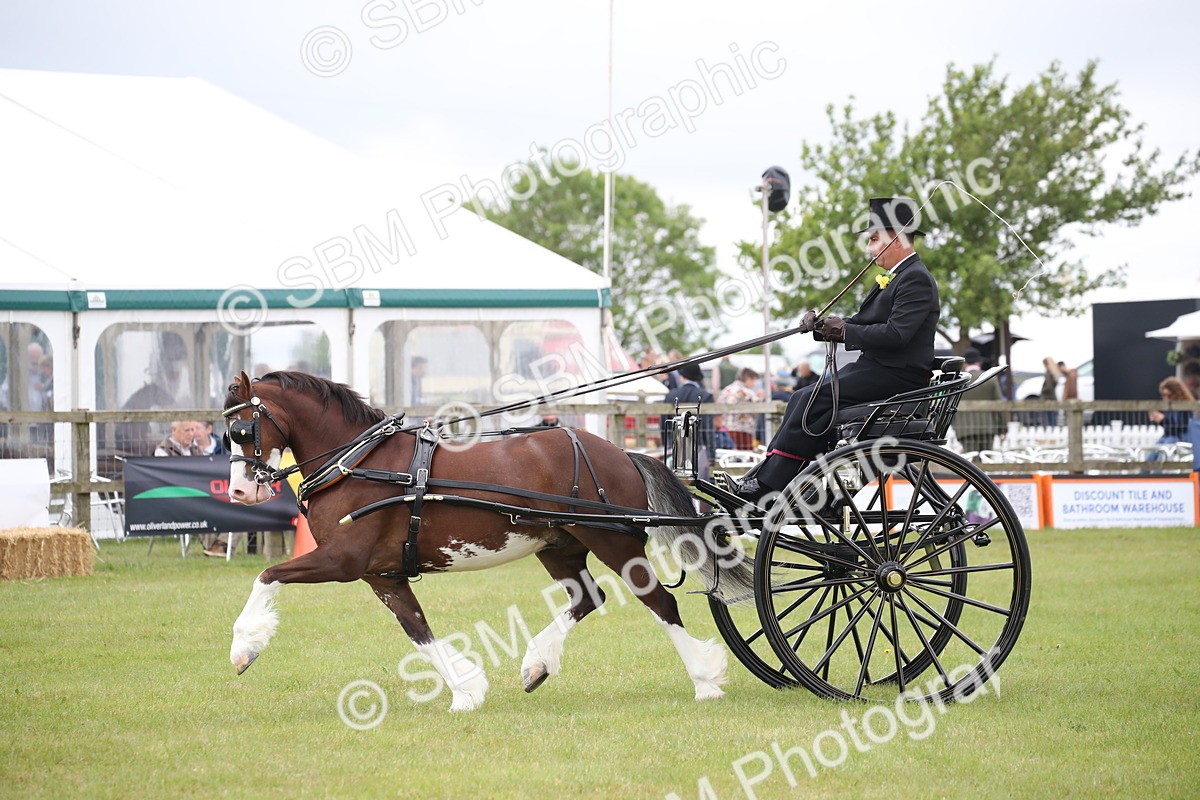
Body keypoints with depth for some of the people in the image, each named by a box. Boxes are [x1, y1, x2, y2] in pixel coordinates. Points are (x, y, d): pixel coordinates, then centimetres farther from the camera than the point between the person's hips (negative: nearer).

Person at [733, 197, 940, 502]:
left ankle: (768, 486, -22)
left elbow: (895, 334, -23)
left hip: (896, 375, -10)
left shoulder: (916, 279, -12)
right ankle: (760, 478, -9)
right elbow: (860, 323, 17)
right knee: (803, 399, -3)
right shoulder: (892, 279, 21)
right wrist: (821, 325, 0)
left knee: (816, 398, -21)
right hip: (875, 368, 10)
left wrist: (846, 331, -16)